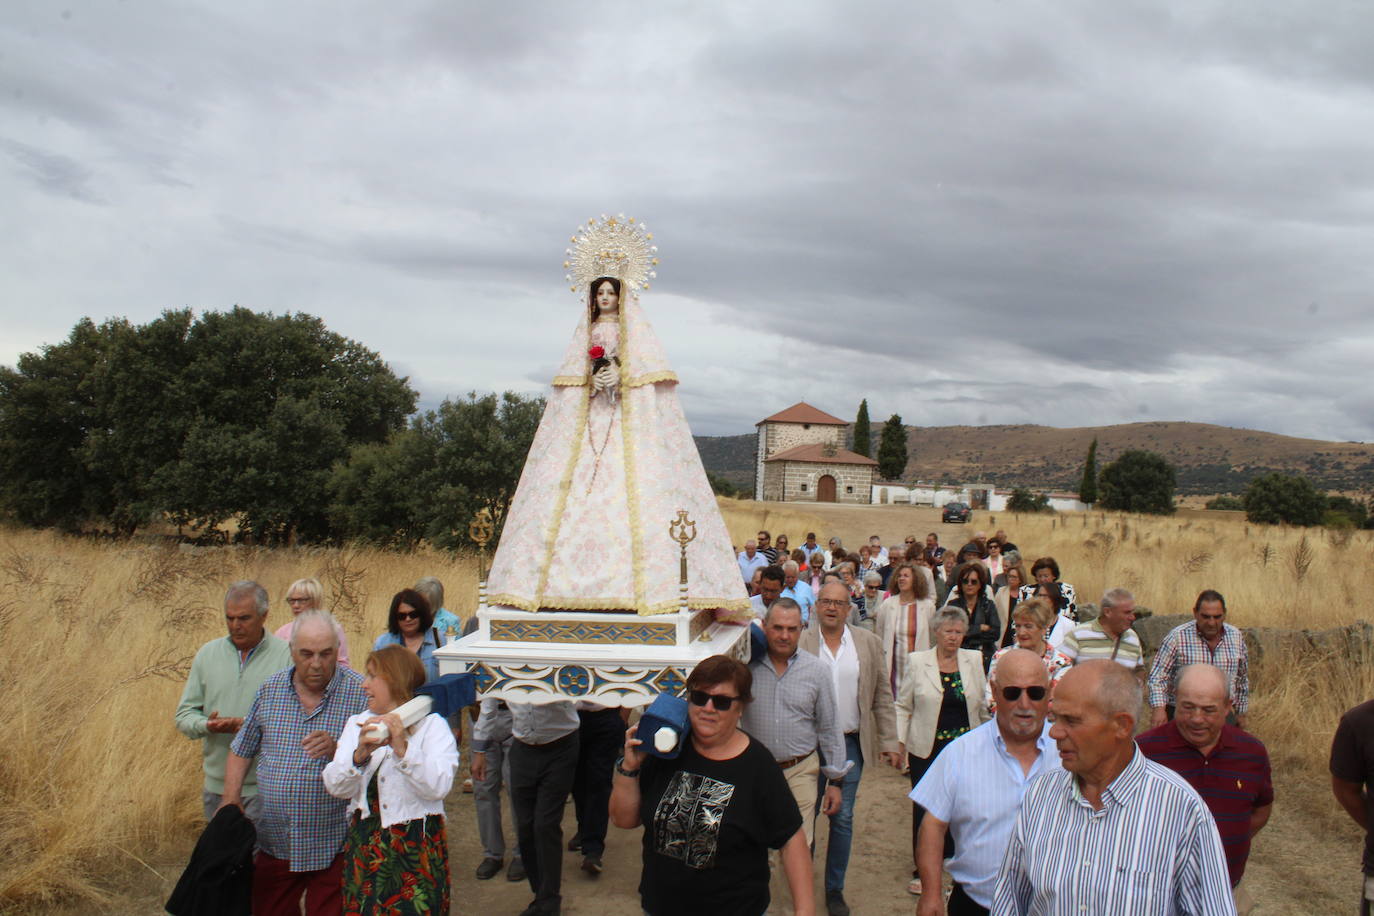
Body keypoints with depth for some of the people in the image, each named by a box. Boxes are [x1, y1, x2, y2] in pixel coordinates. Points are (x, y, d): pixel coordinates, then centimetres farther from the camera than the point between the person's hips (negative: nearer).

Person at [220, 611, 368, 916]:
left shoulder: (359, 692, -10)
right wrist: (231, 798, 3)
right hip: (275, 842, 4)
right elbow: (241, 750, 15)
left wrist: (338, 750, -27)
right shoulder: (270, 690, 4)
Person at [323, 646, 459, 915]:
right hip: (364, 846, 4)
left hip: (418, 847, -3)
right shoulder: (357, 724, 10)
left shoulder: (432, 725, -3)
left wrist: (403, 749, -30)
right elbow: (335, 786, -4)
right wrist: (360, 755, -23)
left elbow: (438, 787, -19)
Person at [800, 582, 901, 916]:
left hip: (851, 743, 1)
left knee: (843, 819, 7)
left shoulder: (868, 643, 3)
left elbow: (882, 696, 7)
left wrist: (889, 742, 3)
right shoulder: (800, 644, -5)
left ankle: (835, 889, 23)